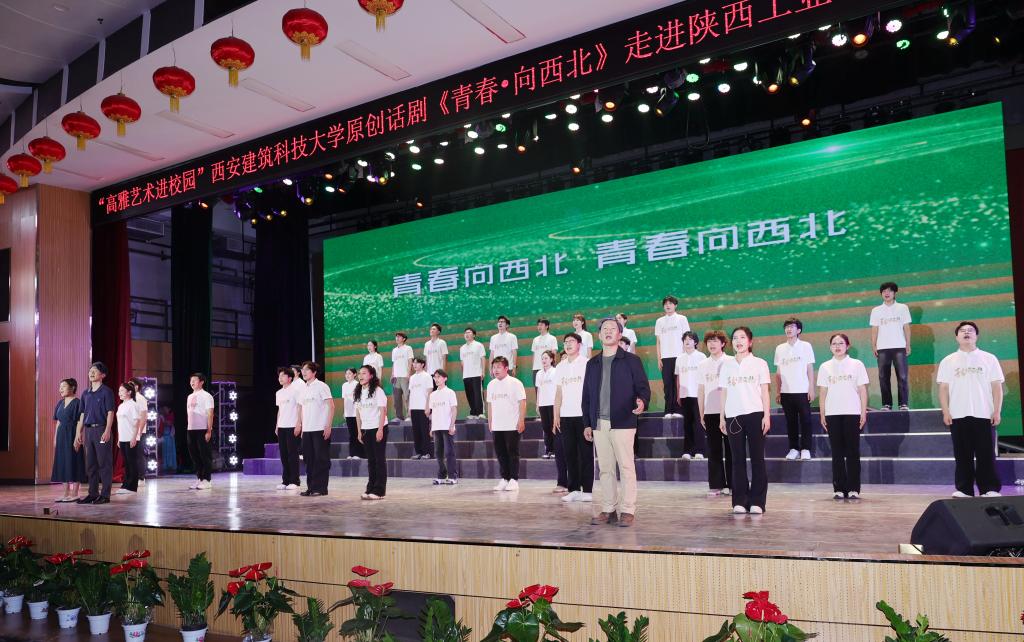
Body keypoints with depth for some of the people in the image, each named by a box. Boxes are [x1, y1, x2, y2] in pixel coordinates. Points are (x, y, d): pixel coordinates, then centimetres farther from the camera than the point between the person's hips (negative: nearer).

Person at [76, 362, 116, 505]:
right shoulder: (86, 393, 14)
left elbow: (110, 413, -10)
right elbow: (83, 414, 18)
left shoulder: (106, 392, -5)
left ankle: (105, 494, 1)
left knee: (104, 463, -3)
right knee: (90, 464, 10)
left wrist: (107, 431, -18)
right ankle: (93, 494, 18)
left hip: (101, 430, -7)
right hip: (88, 430, 7)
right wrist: (79, 432, 12)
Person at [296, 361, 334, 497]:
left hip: (320, 429, -7)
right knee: (309, 459, 9)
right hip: (307, 430, 7)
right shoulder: (302, 389, 13)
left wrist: (328, 426, -14)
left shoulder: (321, 386, -6)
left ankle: (320, 488, 4)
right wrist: (300, 425, 12)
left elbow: (331, 406, -9)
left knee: (321, 460, -2)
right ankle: (311, 487, 17)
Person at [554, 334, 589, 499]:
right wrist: (556, 416, 8)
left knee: (585, 453, -1)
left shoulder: (586, 364, 0)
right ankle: (573, 489, 11)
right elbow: (558, 393, 14)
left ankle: (587, 490, 3)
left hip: (583, 415, -4)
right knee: (569, 453, 5)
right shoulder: (560, 367, 13)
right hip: (565, 416, 4)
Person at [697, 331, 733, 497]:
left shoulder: (731, 362, 0)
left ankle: (732, 484, 9)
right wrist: (701, 414, 8)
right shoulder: (703, 365, 10)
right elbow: (700, 391, 12)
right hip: (710, 412, 3)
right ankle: (715, 485, 9)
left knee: (730, 450, 2)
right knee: (714, 451, 4)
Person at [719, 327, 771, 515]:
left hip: (755, 414, -2)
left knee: (757, 458, -1)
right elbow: (724, 393, 11)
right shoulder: (726, 366, 11)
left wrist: (767, 416, -5)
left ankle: (757, 501, 3)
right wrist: (722, 417, 6)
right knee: (738, 459, 3)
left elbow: (765, 392, 3)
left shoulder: (759, 364, 5)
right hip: (733, 416, 2)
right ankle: (740, 501, 7)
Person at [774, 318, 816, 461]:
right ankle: (794, 448, 12)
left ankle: (805, 449, 5)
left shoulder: (805, 346, 2)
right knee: (790, 421, 6)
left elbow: (810, 369, 2)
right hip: (786, 391, 3)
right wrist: (777, 391, 6)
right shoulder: (779, 348, 9)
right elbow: (778, 372, 11)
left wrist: (811, 389, -4)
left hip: (802, 390, -3)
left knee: (805, 420, -1)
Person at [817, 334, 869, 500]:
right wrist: (822, 415, 4)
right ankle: (839, 488, 8)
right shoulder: (825, 367, 7)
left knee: (853, 451, 0)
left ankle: (853, 488, 5)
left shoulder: (856, 365, 3)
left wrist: (863, 413, -3)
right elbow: (823, 392, 8)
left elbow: (862, 390, 2)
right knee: (837, 452, 4)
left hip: (852, 413, -2)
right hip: (832, 414, 2)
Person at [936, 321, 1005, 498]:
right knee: (962, 455, 3)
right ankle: (964, 489, 7)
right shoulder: (948, 361, 9)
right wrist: (945, 412, -2)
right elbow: (943, 388, 6)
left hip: (984, 415, -1)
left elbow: (997, 387, 4)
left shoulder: (989, 359, 7)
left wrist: (997, 411, -4)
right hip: (958, 416, 1)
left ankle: (990, 489, 4)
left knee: (986, 454, -1)